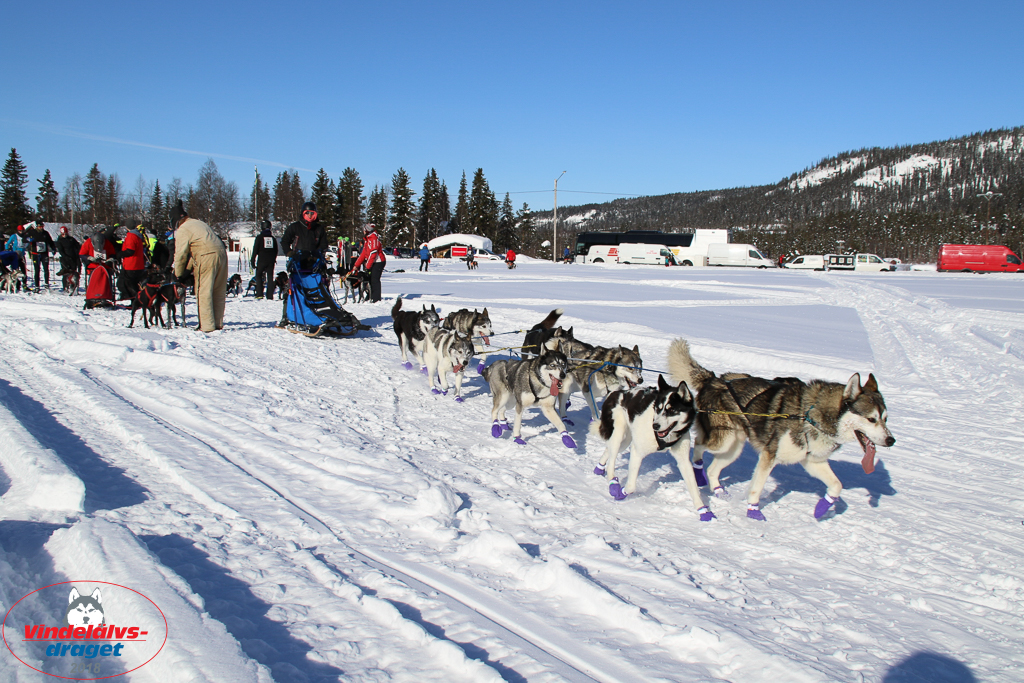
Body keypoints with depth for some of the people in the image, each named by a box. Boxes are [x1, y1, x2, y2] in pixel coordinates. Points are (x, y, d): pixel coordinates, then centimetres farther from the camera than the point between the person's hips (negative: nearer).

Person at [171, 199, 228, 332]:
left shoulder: (182, 230, 1)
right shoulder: (199, 223, 26)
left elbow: (180, 254, 0)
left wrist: (178, 274, 13)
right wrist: (191, 268, 30)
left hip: (207, 257, -8)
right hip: (221, 252, 8)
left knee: (204, 292, -1)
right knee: (219, 292, 12)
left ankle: (207, 325, -3)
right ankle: (218, 323, 16)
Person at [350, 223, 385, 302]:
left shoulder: (374, 239, -15)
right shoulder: (367, 240, 17)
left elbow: (373, 253, -21)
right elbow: (364, 253, 19)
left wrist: (367, 266, -19)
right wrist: (356, 265, 16)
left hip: (378, 262, -10)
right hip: (372, 263, 10)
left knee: (375, 280, -11)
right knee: (371, 280, 10)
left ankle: (376, 299, -10)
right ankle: (372, 297, 15)